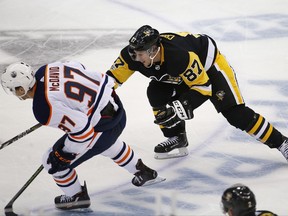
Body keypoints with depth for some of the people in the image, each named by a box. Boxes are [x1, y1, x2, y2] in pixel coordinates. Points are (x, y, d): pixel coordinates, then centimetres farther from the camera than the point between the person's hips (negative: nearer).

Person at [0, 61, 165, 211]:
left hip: (104, 127, -9)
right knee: (110, 145, 41)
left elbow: (82, 129, -28)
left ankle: (77, 197, 29)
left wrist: (65, 155, -14)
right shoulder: (45, 70, -4)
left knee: (54, 161, 7)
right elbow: (78, 67, 13)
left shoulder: (44, 109, -28)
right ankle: (144, 173, 59)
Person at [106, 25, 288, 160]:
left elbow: (202, 87, -33)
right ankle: (177, 139, 3)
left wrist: (178, 109, -40)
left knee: (235, 112, -15)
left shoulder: (179, 56, -42)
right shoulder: (132, 55, -24)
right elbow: (112, 78, -12)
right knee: (157, 93, -13)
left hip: (210, 64, -7)